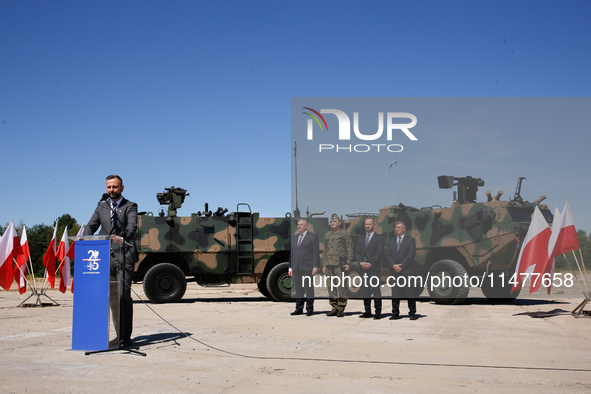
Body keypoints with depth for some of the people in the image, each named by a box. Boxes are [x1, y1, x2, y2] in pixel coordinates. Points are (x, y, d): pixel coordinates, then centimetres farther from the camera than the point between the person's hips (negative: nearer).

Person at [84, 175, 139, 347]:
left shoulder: (130, 206, 4)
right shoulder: (101, 207, 18)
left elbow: (132, 226, -13)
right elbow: (91, 226, 10)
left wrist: (122, 237, -35)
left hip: (124, 256, -5)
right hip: (106, 256, 5)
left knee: (124, 296, -11)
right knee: (112, 297, 8)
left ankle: (126, 337, -6)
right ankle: (120, 335, 17)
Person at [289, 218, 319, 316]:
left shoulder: (313, 236, 2)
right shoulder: (294, 238, 18)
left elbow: (316, 253, -3)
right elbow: (291, 253, 18)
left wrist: (315, 267, -9)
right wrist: (290, 268, 12)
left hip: (307, 268, -5)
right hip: (296, 268, 5)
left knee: (309, 289, -3)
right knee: (298, 289, 7)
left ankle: (310, 309, 4)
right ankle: (299, 309, 13)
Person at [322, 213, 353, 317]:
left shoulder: (344, 234, 1)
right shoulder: (327, 235, 16)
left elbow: (349, 249, -2)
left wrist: (348, 263, -10)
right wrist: (324, 265, 14)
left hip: (340, 264, -5)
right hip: (329, 264, 6)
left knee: (341, 286, -7)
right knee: (331, 286, 5)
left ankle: (341, 309, -3)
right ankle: (334, 308, 11)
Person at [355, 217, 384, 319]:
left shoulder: (379, 238, 1)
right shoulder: (361, 239, 18)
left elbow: (379, 253, -7)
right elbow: (357, 252, 12)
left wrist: (370, 264, -14)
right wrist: (361, 263, -5)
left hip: (374, 268, -5)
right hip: (363, 269, 5)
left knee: (376, 290, -5)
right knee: (365, 291, 6)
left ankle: (378, 312, -1)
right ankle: (367, 312, 13)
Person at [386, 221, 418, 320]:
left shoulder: (410, 240, 3)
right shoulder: (392, 241, 17)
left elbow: (411, 254, -7)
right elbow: (388, 254, 7)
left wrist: (401, 265, -12)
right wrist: (393, 265, -9)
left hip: (407, 271, -4)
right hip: (394, 271, 4)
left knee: (410, 292, -1)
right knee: (395, 292, 4)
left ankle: (412, 313, 6)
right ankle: (395, 313, 10)